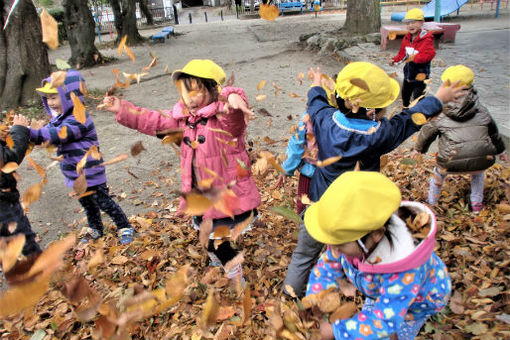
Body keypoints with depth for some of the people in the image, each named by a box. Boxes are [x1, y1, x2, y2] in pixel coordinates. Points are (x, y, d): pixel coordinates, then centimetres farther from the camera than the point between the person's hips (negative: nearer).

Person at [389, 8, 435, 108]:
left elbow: (429, 54, -33)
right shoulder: (406, 38, 2)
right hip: (408, 73, 8)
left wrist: (414, 58, -38)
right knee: (405, 93, 26)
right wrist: (394, 60, -3)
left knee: (418, 97, -3)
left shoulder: (426, 39, -22)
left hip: (420, 74, -8)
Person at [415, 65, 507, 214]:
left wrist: (420, 149, 32)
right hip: (483, 161, 3)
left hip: (452, 164, -2)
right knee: (478, 172, 38)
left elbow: (427, 134, 12)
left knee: (439, 172, 31)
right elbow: (493, 132, 27)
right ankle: (476, 204, 43)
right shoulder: (480, 109, 14)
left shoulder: (440, 113, 3)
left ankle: (431, 203, 41)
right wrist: (500, 150, 44)